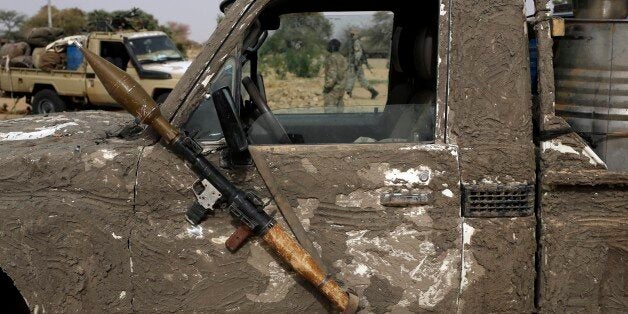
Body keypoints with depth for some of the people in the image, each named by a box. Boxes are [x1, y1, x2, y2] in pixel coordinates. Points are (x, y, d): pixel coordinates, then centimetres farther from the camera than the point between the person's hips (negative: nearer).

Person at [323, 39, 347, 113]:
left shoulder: (332, 58, -16)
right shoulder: (342, 58, 11)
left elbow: (332, 74, -24)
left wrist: (327, 86, -18)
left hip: (332, 89, -8)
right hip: (341, 88, 8)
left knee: (330, 109, -8)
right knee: (339, 106, 13)